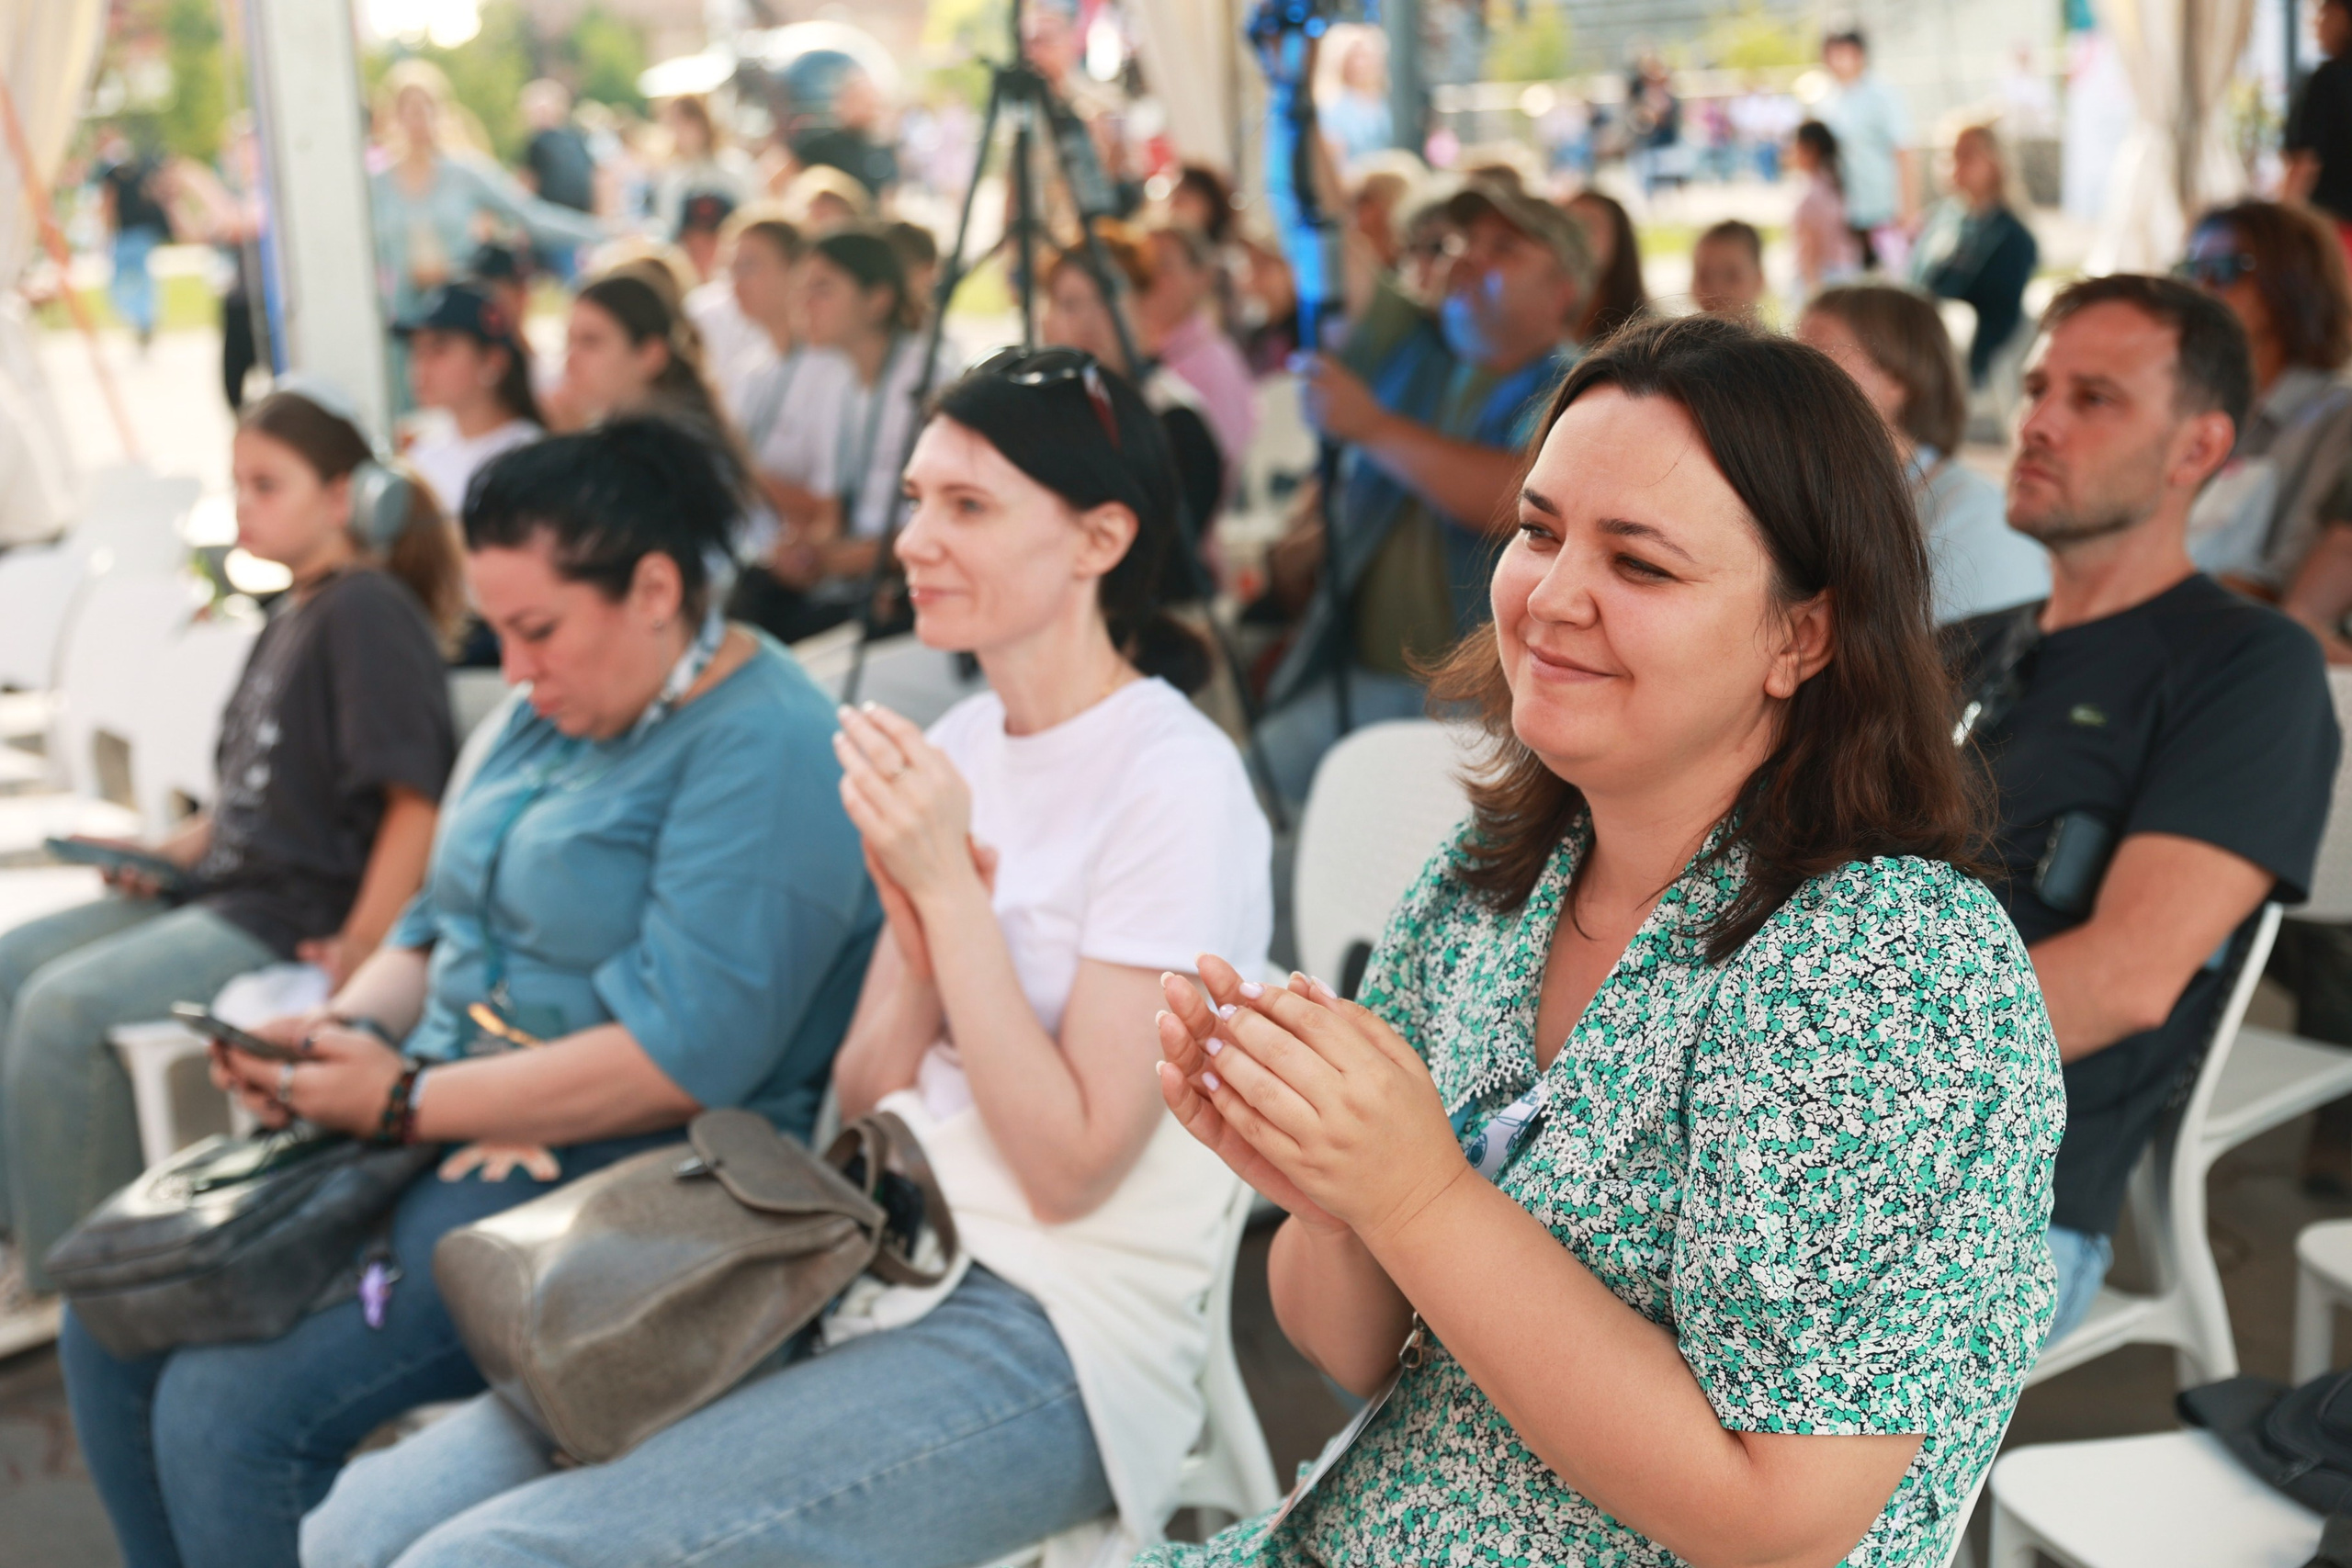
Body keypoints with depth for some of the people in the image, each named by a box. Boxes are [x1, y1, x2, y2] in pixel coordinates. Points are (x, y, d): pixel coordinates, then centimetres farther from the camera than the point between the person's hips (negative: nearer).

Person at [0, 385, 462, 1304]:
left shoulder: (370, 611, -13)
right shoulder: (292, 615, 16)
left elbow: (415, 797, -20)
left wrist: (364, 944, -23)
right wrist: (175, 852, 7)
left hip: (301, 914, -10)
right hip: (228, 886, 10)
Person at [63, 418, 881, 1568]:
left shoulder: (766, 751, -16)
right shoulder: (555, 718, 14)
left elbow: (690, 1056, -24)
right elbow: (434, 925, 21)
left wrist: (408, 1101, -19)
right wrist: (349, 1027, -2)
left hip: (622, 1169, -10)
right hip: (450, 1125, 10)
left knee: (231, 1408, -20)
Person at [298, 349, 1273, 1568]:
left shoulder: (1176, 783, -11)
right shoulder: (962, 743, 13)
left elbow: (1069, 1169, -14)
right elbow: (863, 1102, 10)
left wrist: (948, 888, -16)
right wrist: (918, 922, -8)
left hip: (1046, 1341, -7)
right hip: (874, 1275, 7)